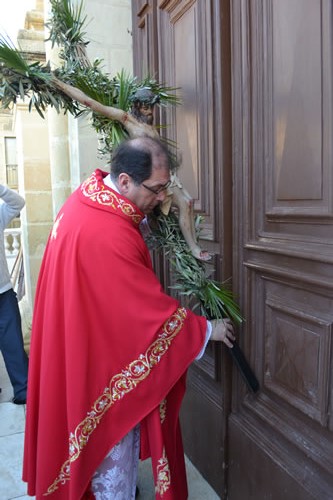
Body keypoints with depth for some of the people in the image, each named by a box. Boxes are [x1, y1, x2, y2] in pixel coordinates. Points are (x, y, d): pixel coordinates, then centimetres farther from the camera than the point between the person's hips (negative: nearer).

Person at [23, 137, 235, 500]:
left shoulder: (90, 193, -5)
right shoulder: (107, 235, -34)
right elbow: (153, 308, -27)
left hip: (81, 339, 10)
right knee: (113, 440, 12)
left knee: (114, 432, 28)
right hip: (102, 353, -10)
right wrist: (207, 330, -13)